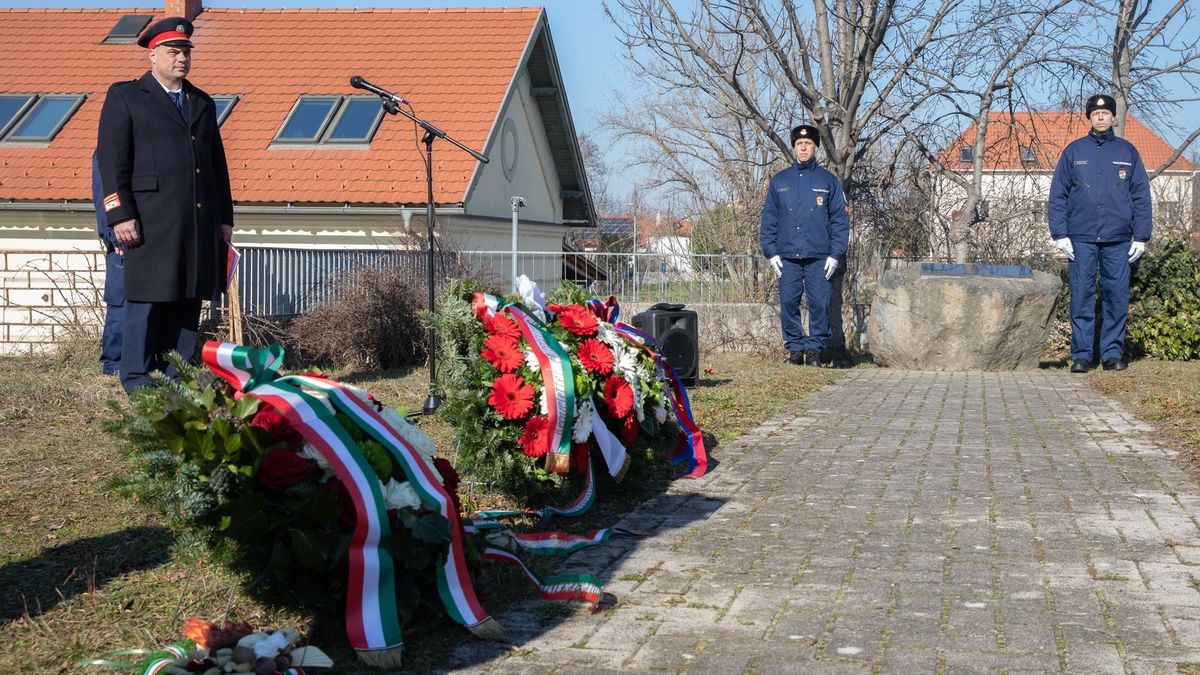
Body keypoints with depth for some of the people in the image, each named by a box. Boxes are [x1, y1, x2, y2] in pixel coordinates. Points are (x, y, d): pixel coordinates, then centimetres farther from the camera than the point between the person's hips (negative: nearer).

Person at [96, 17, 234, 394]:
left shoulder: (203, 103, 21)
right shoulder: (124, 97, 5)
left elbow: (218, 164, 21)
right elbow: (111, 160, -2)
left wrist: (225, 217, 14)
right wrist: (120, 215, -12)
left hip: (200, 223, 5)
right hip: (151, 221, -5)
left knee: (187, 300, 5)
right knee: (147, 299, -3)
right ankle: (137, 380, 3)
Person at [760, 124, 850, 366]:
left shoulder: (828, 181, 8)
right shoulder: (779, 181, 11)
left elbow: (840, 219, 5)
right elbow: (768, 219, 10)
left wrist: (836, 254, -4)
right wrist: (771, 252, 0)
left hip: (819, 256, -1)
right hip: (787, 257, 1)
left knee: (819, 303, -5)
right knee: (788, 303, -1)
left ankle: (814, 348, 5)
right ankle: (795, 347, 8)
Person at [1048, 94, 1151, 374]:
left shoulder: (1127, 152, 11)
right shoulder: (1074, 151, 8)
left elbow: (1141, 196, 10)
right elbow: (1057, 195, 6)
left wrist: (1141, 236, 3)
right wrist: (1060, 234, -3)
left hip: (1118, 239, 1)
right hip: (1081, 238, -1)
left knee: (1117, 297, 0)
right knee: (1081, 296, -2)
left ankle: (1113, 353, 8)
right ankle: (1081, 354, 2)